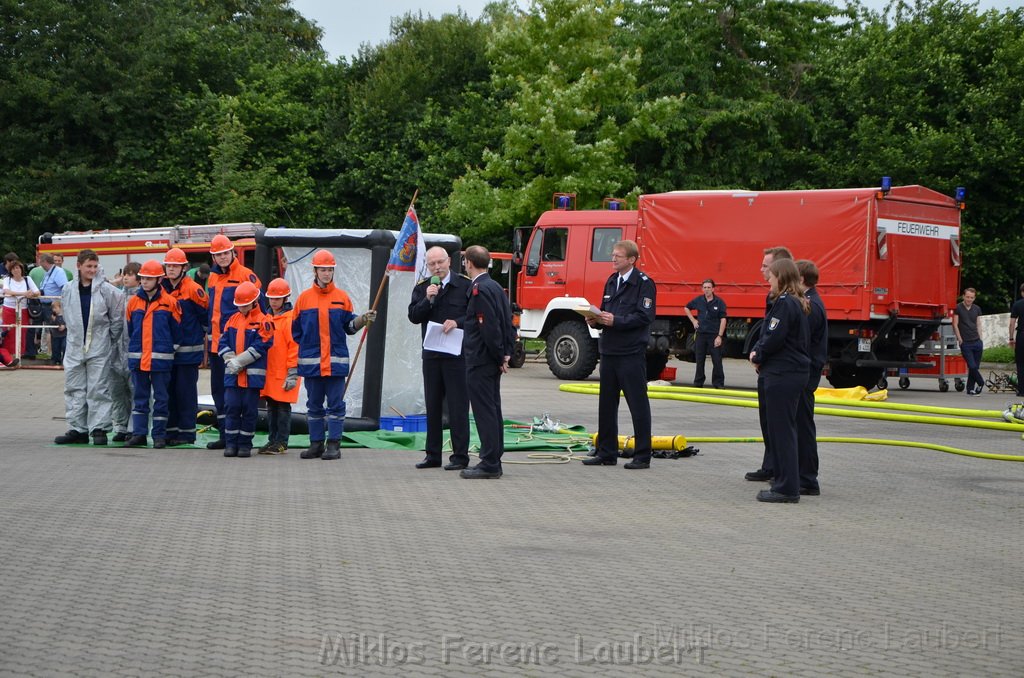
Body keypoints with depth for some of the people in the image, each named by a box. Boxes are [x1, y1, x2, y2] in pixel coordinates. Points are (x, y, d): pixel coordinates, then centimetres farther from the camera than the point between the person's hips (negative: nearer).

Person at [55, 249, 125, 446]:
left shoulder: (107, 290, -7)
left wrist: (111, 342, 3)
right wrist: (76, 336, 11)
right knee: (74, 389, 7)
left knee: (98, 389, -2)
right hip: (75, 348, 4)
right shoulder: (68, 290, 3)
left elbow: (117, 319, -1)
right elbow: (68, 318, 15)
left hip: (99, 349, -4)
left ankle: (99, 429, 3)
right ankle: (77, 429, 14)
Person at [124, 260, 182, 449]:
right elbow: (130, 329, 16)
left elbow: (177, 330, 3)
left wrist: (169, 350, 5)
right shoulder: (133, 302, 7)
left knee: (161, 398, 2)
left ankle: (159, 435, 7)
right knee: (140, 397, 7)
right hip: (137, 359, 3)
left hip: (161, 359, -3)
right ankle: (138, 433, 11)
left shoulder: (169, 302, -3)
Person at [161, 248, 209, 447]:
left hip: (188, 350, -6)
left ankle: (187, 432, 3)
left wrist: (200, 335, 6)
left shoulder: (193, 290, -8)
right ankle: (171, 430, 16)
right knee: (168, 390, 9)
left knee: (186, 391, -2)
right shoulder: (161, 289, 9)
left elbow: (206, 315, -3)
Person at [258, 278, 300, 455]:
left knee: (283, 407, -1)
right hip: (268, 372, 7)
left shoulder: (290, 319, -9)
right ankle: (272, 440, 19)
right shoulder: (267, 318, 14)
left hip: (283, 373, -7)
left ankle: (281, 443, 4)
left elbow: (295, 346, -12)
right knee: (271, 407, 12)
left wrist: (293, 373, -15)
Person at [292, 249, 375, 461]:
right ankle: (316, 444, 14)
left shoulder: (342, 296, 6)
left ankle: (334, 445, 1)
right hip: (311, 362, 1)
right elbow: (296, 330, 12)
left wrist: (364, 319, -9)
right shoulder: (304, 297, 7)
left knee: (336, 404, -2)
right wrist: (308, 346, 5)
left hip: (336, 360, -1)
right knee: (314, 405, 7)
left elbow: (349, 325, 7)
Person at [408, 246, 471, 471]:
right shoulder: (422, 288, 11)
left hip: (457, 353, -5)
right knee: (432, 405, 10)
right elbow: (413, 316, 0)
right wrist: (428, 299, -13)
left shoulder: (465, 286, -2)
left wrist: (457, 322, -18)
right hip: (431, 354, 5)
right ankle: (433, 454, 18)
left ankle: (460, 456, 2)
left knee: (458, 406, -3)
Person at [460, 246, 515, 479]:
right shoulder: (495, 287, 13)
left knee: (484, 411, -6)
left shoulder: (480, 289, -17)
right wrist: (506, 353, 12)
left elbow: (489, 327, -21)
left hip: (480, 361, -10)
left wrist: (500, 356, -14)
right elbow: (508, 321, 15)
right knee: (493, 410, 13)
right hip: (493, 361, 10)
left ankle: (489, 464, -4)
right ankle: (493, 461, 20)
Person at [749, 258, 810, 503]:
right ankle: (785, 484, 22)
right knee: (782, 429, 16)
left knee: (781, 430, -6)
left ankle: (787, 489, -4)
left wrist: (758, 356, -3)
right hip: (795, 372, 10)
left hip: (782, 374, -10)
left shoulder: (784, 303, -15)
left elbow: (774, 338, -20)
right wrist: (757, 351, 4)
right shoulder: (798, 304, 15)